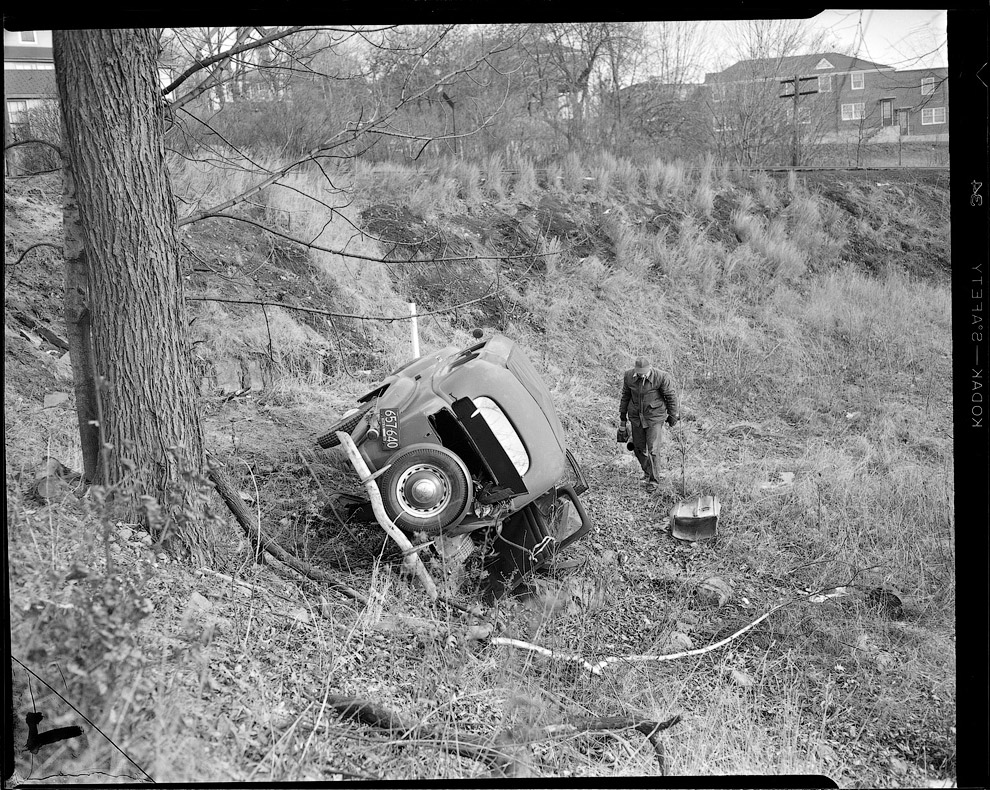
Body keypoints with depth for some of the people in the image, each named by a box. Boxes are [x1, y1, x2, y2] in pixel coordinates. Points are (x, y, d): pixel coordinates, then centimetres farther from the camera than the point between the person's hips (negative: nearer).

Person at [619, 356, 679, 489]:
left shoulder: (661, 377, -19)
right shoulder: (629, 376, -8)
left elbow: (671, 397, -6)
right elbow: (625, 396, 7)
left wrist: (672, 416, 3)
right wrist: (622, 418, 13)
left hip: (654, 417, -4)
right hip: (636, 417, 4)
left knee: (653, 449, -8)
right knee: (638, 448, 12)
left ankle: (654, 480, 3)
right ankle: (647, 472, 36)